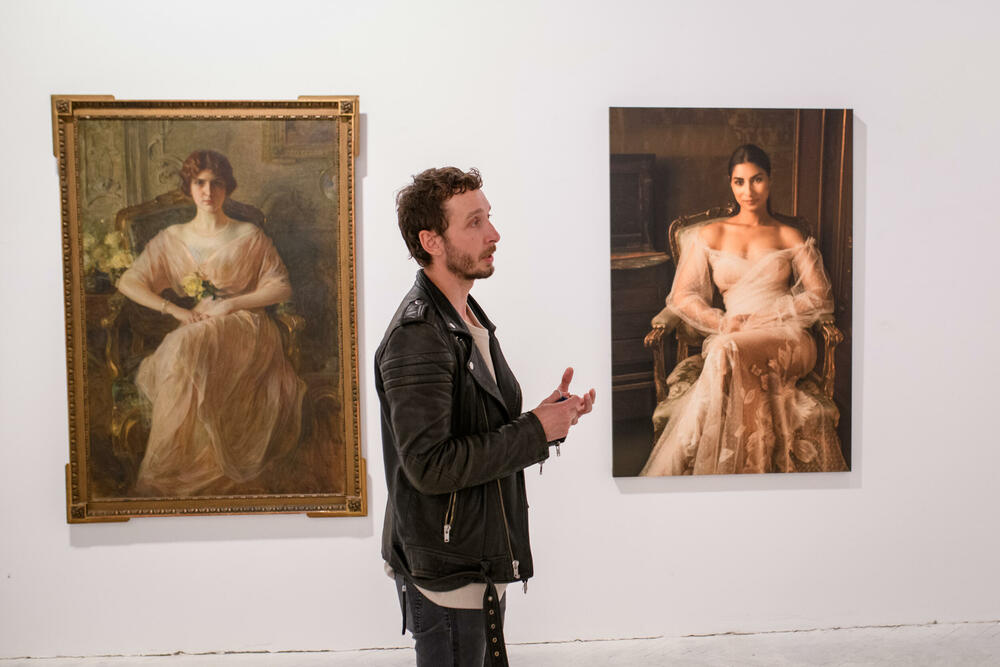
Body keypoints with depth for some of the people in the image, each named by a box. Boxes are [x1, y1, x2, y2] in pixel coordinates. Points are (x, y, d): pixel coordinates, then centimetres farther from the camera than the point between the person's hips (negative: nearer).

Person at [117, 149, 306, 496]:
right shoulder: (171, 239, 13)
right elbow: (127, 282, 9)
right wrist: (175, 309, -6)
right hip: (199, 329, 4)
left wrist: (230, 304, -10)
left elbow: (282, 288, 2)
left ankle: (166, 470, -32)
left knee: (187, 347, -34)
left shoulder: (249, 236, 6)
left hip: (246, 327, -3)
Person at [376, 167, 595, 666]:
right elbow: (430, 465, -28)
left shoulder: (468, 320, 12)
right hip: (445, 576, -9)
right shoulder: (417, 335, -21)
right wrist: (535, 432, -21)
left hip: (479, 563, 9)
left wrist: (544, 416, -1)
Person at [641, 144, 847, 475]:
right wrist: (722, 322, -8)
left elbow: (820, 296, 9)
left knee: (728, 352, -37)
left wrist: (768, 315, -7)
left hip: (788, 339, -1)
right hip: (731, 338, 1)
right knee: (725, 354, -38)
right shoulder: (710, 234, 17)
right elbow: (682, 296, 11)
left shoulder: (790, 236, 17)